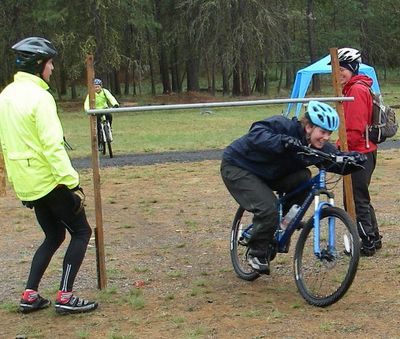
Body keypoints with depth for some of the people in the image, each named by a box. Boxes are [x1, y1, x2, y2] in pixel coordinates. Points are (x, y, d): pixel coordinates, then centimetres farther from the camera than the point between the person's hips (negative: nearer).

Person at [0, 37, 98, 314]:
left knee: (54, 235, 19)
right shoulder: (39, 97, -17)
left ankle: (30, 296, 13)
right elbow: (53, 146, -23)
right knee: (81, 232, 4)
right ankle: (65, 297, -2)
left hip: (25, 183, 8)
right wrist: (73, 184, -21)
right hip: (48, 180, -8)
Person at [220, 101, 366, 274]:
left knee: (303, 177, -15)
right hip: (237, 167, -7)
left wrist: (352, 158, -26)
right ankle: (256, 253, -3)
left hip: (266, 174, 7)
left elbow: (338, 161, -4)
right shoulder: (284, 126, -29)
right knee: (268, 208, -25)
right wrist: (282, 141, -57)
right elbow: (256, 134, -42)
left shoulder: (320, 147, -7)